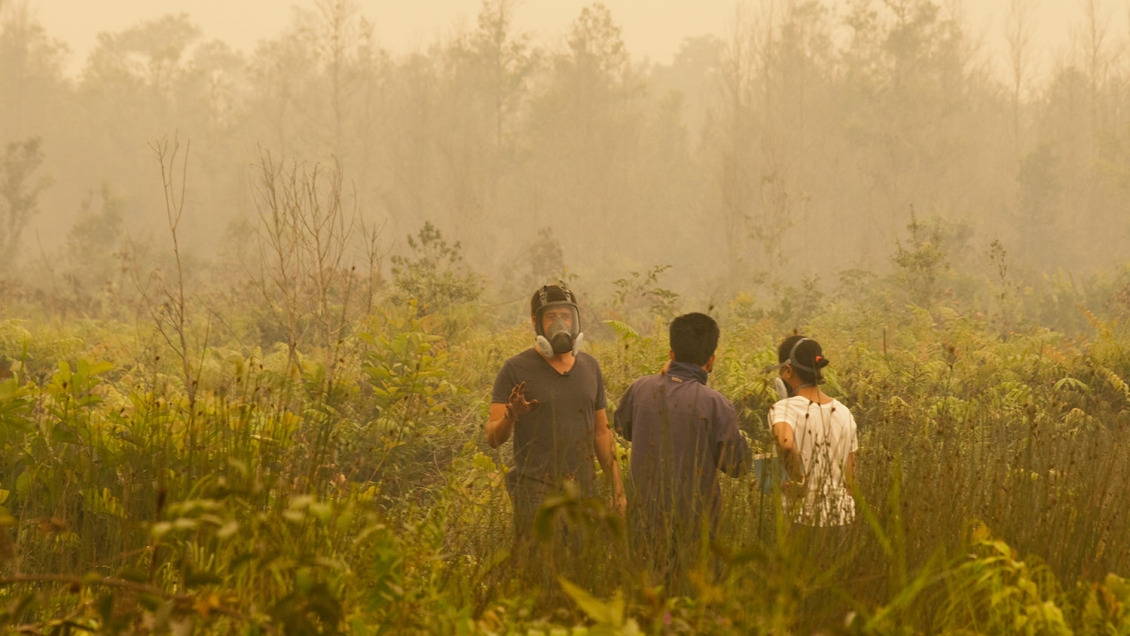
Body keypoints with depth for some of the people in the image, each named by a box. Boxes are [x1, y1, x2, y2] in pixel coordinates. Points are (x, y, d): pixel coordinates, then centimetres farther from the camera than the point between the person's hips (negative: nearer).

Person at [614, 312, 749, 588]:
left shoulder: (641, 389, -4)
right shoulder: (714, 404, -16)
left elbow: (624, 428, 19)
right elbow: (736, 465, -6)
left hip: (646, 517, 4)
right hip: (693, 522, -4)